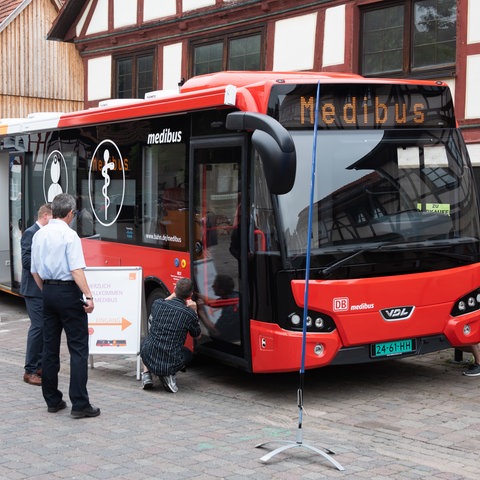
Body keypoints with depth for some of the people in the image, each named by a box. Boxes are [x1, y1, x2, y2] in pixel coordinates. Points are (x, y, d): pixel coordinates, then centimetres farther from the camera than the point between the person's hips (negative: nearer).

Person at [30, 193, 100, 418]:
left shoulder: (39, 235, 9)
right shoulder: (69, 235, -13)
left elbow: (35, 271, 13)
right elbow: (76, 270, -21)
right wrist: (88, 296, -22)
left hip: (48, 291, 7)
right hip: (68, 292, -7)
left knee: (50, 347, 12)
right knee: (78, 348, -4)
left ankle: (52, 400, 18)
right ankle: (79, 404, -6)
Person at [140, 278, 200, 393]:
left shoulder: (158, 304, -2)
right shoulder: (190, 314, -10)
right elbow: (196, 335, 11)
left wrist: (172, 296, 29)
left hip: (149, 360, 3)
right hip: (171, 364, -3)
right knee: (188, 354, 32)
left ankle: (146, 374, 15)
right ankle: (170, 375, 3)